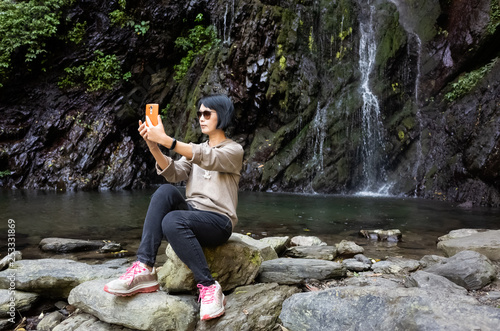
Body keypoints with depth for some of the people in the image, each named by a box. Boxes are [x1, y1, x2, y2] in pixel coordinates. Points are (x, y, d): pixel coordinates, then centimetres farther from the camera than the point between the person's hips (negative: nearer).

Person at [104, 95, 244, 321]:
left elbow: (209, 159, -25)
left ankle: (209, 286, -22)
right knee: (165, 192, -26)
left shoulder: (233, 150, -1)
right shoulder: (195, 150, 17)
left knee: (172, 221, -35)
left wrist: (165, 139, -34)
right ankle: (144, 270, -30)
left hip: (218, 223, -5)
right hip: (191, 215, 5)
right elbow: (174, 173, -2)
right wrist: (154, 148, -21)